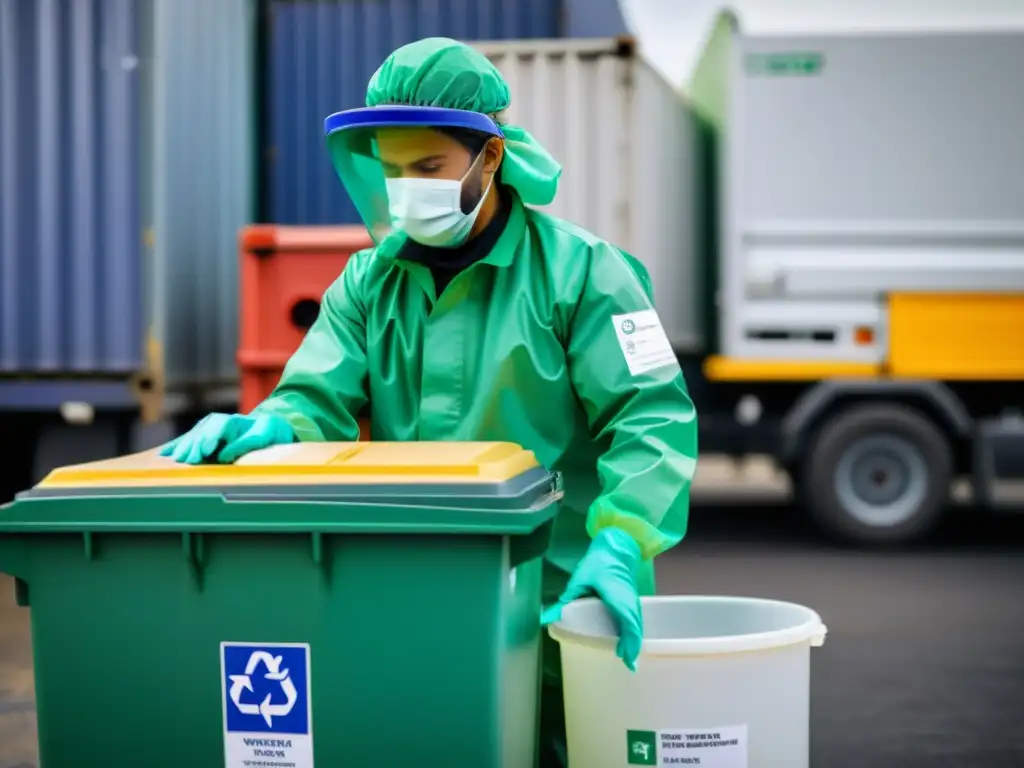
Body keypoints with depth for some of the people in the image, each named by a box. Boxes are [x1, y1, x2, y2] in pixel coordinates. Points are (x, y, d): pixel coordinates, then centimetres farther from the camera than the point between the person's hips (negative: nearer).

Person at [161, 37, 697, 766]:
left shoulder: (580, 270, -6)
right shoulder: (368, 283, 9)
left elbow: (650, 418, -11)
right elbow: (319, 401, 0)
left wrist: (617, 546, -25)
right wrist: (265, 427, -24)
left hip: (558, 603, -4)